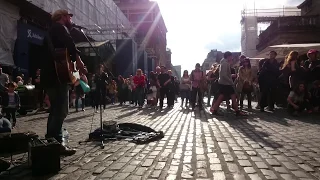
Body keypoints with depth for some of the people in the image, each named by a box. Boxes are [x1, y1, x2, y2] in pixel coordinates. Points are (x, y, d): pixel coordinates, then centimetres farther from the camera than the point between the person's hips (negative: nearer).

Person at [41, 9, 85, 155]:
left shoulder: (52, 31, 30)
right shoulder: (59, 27, -1)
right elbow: (68, 42, -23)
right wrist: (78, 59, -25)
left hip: (50, 75, 11)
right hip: (57, 74, -11)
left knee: (55, 109, 15)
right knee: (61, 110, -10)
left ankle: (50, 141, 21)